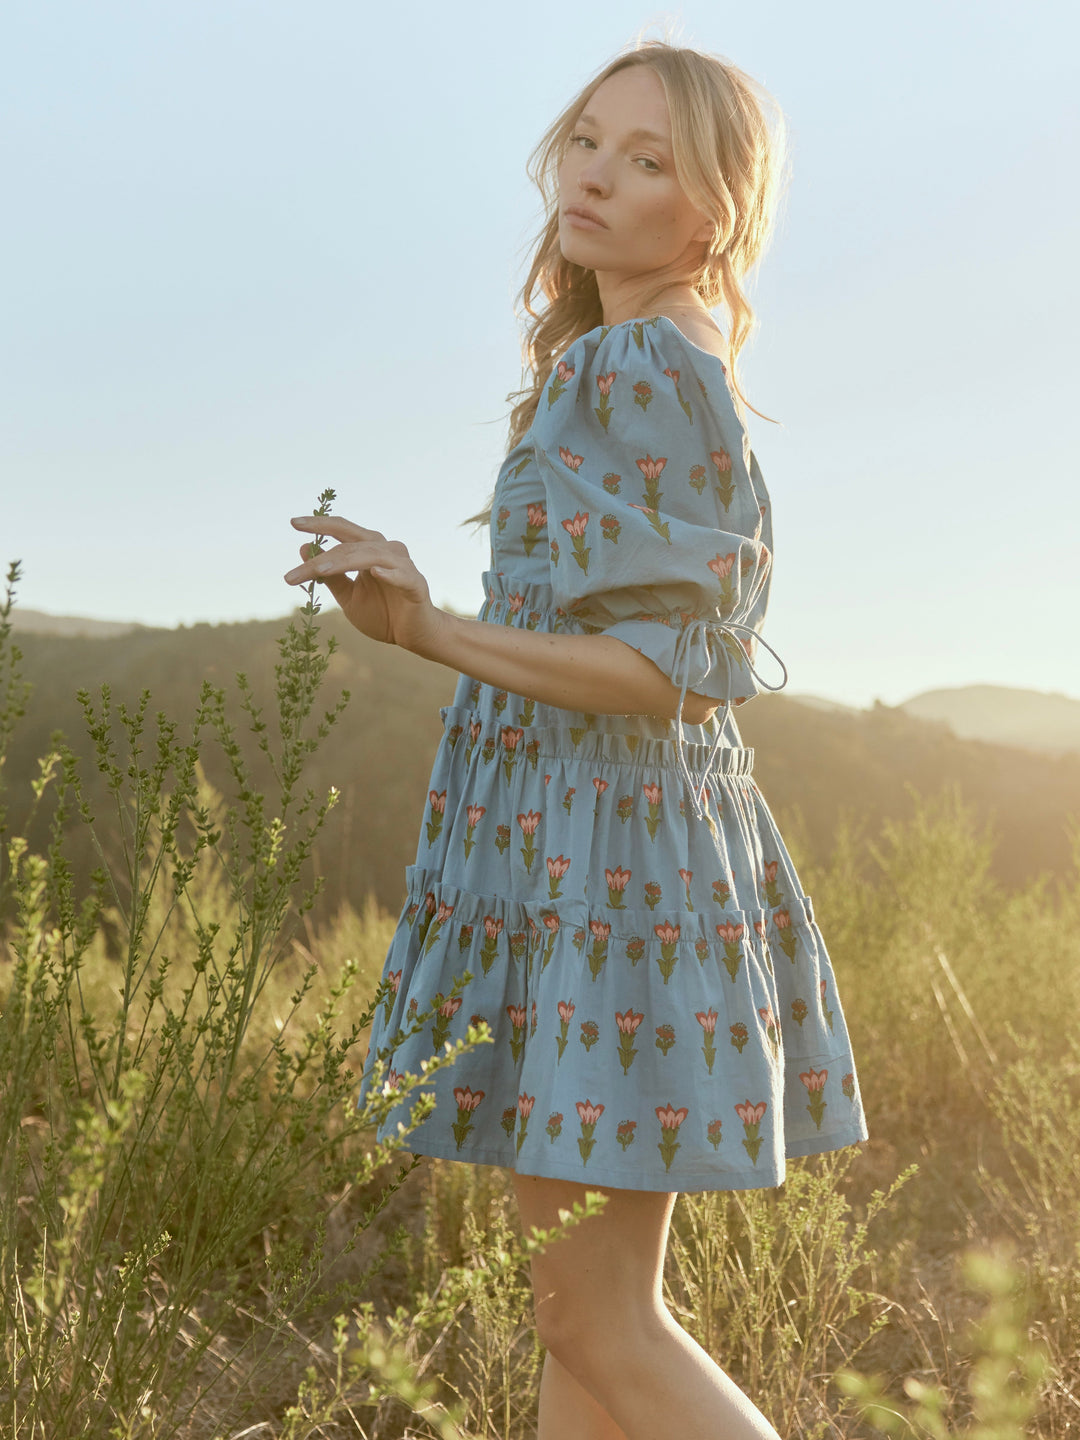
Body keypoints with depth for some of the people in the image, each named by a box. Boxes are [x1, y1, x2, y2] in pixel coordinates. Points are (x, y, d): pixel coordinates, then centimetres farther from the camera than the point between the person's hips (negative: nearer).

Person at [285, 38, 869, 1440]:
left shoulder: (638, 364, -13)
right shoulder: (684, 375, 17)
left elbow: (660, 666, -19)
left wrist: (431, 631, -24)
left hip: (611, 844, -10)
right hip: (623, 838, 10)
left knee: (594, 1311, -2)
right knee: (581, 1289, 15)